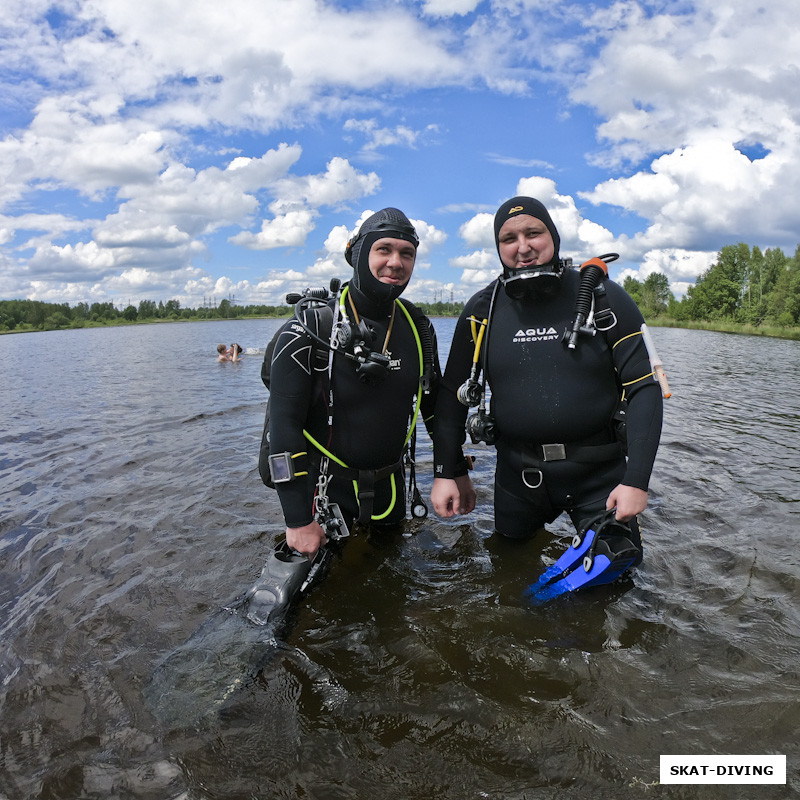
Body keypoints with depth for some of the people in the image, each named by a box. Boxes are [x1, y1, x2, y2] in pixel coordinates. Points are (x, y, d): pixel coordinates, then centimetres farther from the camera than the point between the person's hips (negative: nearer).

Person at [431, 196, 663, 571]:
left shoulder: (604, 297, -6)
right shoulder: (481, 311, -1)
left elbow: (644, 388, -8)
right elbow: (452, 395, 5)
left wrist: (637, 481, -14)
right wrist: (445, 473, 0)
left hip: (599, 472, -1)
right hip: (517, 473, 2)